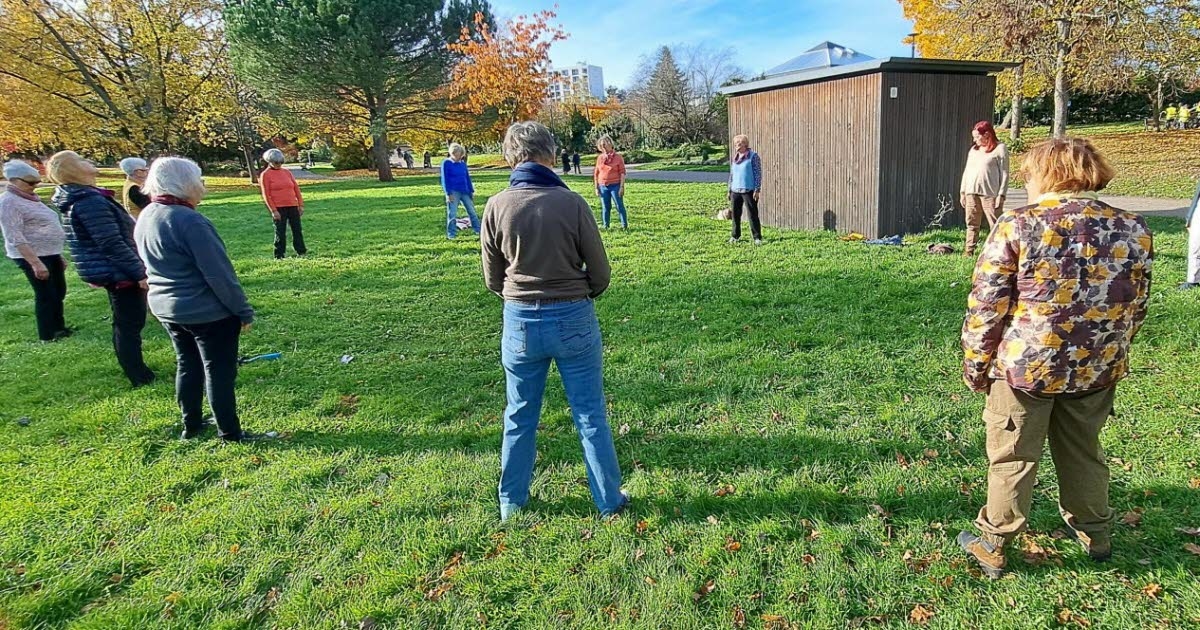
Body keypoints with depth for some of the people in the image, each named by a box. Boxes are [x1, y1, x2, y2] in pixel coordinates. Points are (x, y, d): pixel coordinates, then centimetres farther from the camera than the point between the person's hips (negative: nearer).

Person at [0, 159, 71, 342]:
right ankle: (47, 335, 10)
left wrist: (59, 255, 20)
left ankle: (59, 328, 32)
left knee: (59, 292, 17)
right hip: (31, 256, -9)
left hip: (50, 253, 9)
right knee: (46, 295, -2)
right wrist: (35, 263, -27)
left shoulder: (30, 198, 12)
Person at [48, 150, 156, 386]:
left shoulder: (77, 199, 12)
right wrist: (140, 272, -21)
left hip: (110, 271, 11)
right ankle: (140, 377, 7)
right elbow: (113, 245, -26)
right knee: (131, 324, -2)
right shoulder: (91, 202, -22)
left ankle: (134, 370, 31)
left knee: (123, 324, 19)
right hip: (118, 272, -11)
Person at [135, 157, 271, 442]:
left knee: (187, 365, 21)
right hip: (208, 312, -8)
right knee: (219, 371, 3)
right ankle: (230, 433, 13)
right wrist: (244, 311, -14)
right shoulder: (190, 221, -23)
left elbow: (155, 266, 15)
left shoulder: (145, 218, 4)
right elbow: (219, 274, -22)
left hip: (166, 308, 8)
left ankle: (191, 425, 32)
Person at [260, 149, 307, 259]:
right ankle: (279, 255, 7)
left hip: (293, 206, 4)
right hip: (278, 208, -4)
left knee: (297, 229, 7)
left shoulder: (287, 172, 12)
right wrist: (273, 210, -12)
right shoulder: (265, 175, -2)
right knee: (280, 232, -1)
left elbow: (296, 188, 13)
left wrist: (301, 204, 7)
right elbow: (266, 195, -6)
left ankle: (301, 251, 17)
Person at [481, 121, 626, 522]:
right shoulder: (571, 203, -12)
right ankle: (609, 500, 25)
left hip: (520, 322, 2)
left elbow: (492, 279, 2)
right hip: (574, 319, -2)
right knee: (590, 414, 12)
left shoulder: (497, 207, -6)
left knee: (519, 417, 17)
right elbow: (600, 273, -5)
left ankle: (511, 501, 32)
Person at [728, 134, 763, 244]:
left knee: (753, 215, -4)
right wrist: (729, 190, 16)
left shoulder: (753, 156, -5)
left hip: (749, 191, -6)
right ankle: (736, 236, 21)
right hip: (735, 191, 6)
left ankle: (757, 237, 1)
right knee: (735, 214, 9)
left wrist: (757, 189, -13)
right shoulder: (734, 158, 13)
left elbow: (758, 173, -7)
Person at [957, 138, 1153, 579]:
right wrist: (1110, 356, 22)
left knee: (1012, 458, 9)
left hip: (1024, 365, -4)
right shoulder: (1134, 230, 0)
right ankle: (1095, 534, 43)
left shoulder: (1017, 227, -13)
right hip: (1097, 368, 5)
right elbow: (1136, 308, 9)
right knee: (1084, 451, 24)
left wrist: (975, 366, -2)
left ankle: (993, 546, 22)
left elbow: (986, 307, -12)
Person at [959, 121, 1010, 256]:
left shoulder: (1000, 148, -1)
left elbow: (1004, 173, -5)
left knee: (995, 225, -4)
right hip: (971, 193, 6)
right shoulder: (973, 150, 17)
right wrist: (962, 191, 15)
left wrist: (1001, 194, -11)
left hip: (990, 193, -6)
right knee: (972, 224, 6)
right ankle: (969, 250, 9)